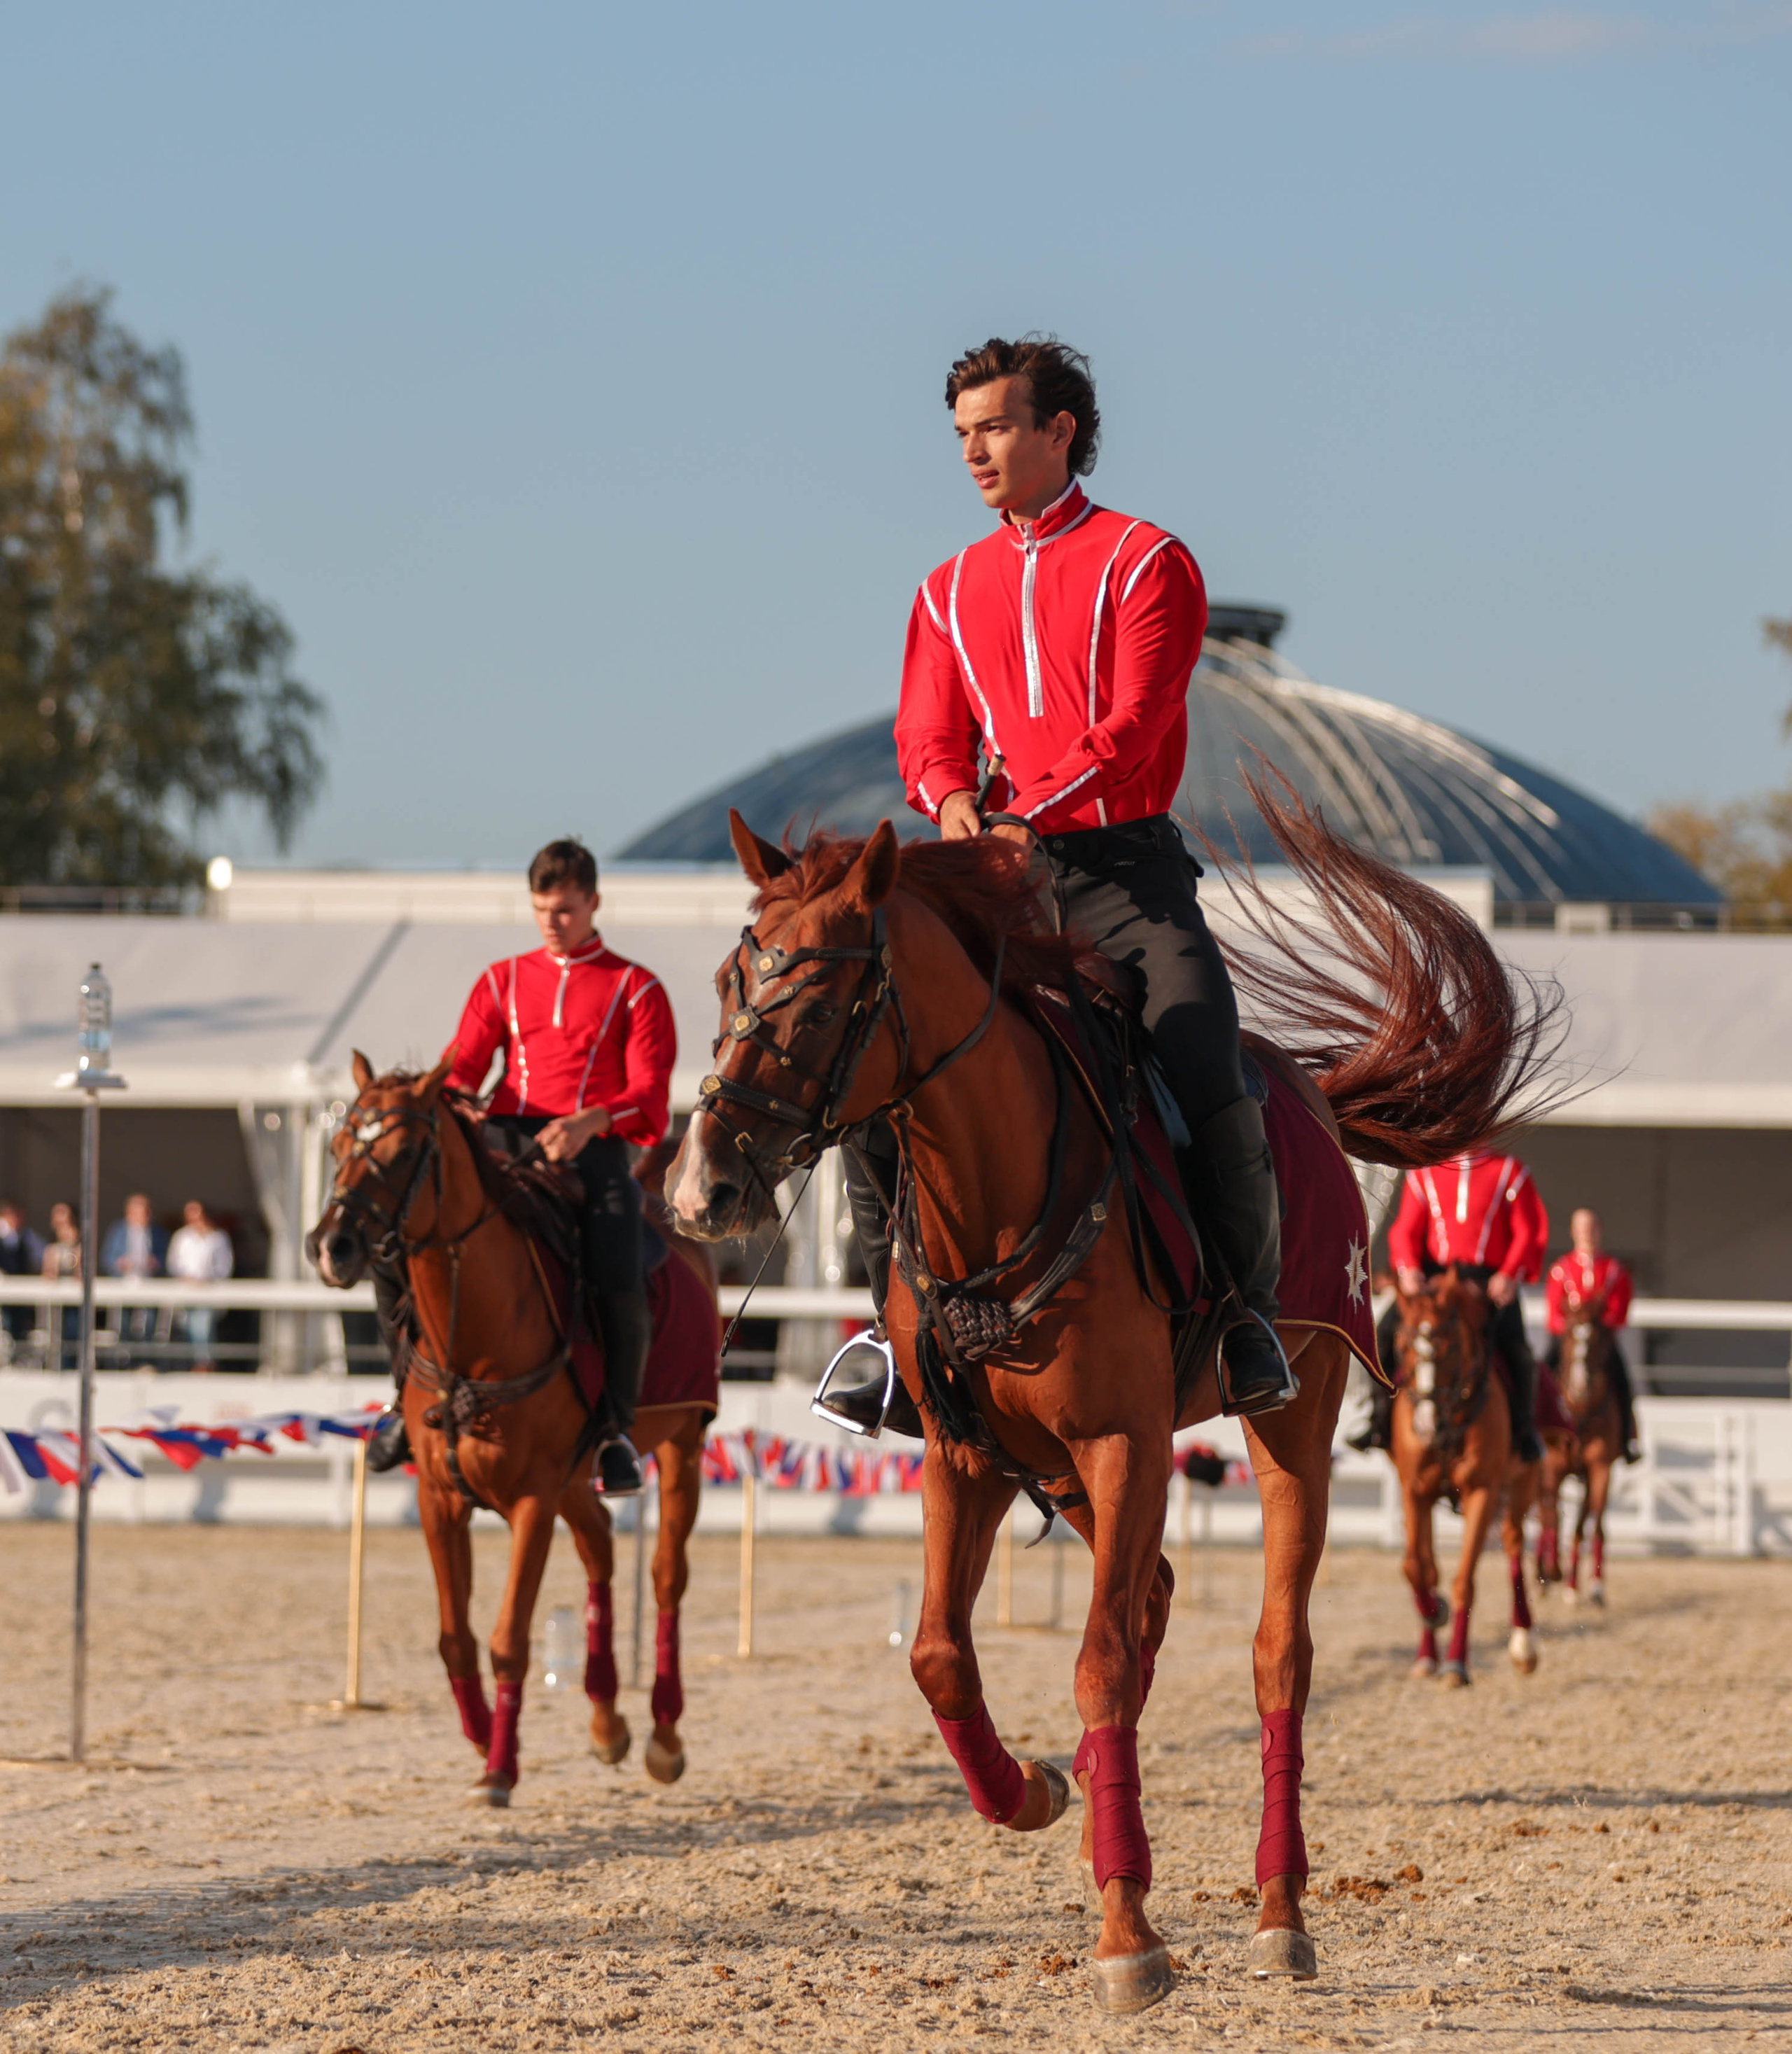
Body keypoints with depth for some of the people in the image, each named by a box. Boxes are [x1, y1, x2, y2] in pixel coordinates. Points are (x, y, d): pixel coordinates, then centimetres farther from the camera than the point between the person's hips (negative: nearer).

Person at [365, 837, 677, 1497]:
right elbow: (463, 1065, 11)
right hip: (505, 1141, 3)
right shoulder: (502, 983, 21)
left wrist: (591, 1121, -22)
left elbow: (649, 1097, -1)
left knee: (619, 1281, -28)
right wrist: (449, 1100, -15)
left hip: (593, 1150, -3)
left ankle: (616, 1433, -12)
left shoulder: (636, 990, 11)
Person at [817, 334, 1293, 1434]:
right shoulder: (953, 590, 16)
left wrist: (1030, 813, -23)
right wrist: (953, 799, -15)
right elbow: (926, 735, 9)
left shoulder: (1147, 563, 0)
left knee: (1211, 1084, -21)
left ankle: (1250, 1314, -3)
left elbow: (1131, 724, -12)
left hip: (1127, 861, -4)